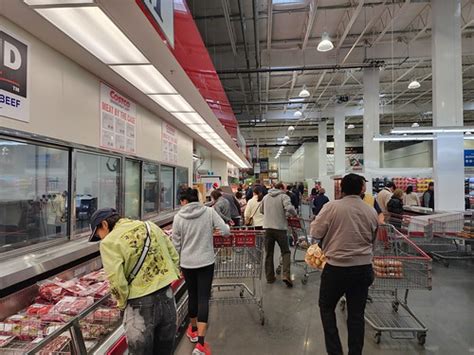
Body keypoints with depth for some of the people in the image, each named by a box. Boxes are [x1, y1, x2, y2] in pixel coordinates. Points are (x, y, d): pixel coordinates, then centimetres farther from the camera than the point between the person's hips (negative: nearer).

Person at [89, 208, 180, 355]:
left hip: (141, 305, -5)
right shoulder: (150, 226, 6)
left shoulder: (109, 241, -10)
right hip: (167, 297, 5)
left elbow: (116, 281, -16)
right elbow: (174, 256, 8)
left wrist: (122, 303, 1)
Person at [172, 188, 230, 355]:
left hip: (187, 263, 2)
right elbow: (226, 231, -8)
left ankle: (193, 330, 40)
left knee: (192, 295, 19)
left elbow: (176, 244, 0)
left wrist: (177, 263, 16)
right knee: (203, 298, 3)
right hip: (206, 261, -1)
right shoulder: (209, 211, -8)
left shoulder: (178, 217, -6)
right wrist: (214, 229, 15)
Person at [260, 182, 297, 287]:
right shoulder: (284, 196, -3)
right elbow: (289, 208, -20)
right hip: (280, 227, -4)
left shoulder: (265, 197, 12)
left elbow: (261, 211, 22)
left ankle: (270, 277, 16)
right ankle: (286, 275, -5)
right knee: (285, 252, 9)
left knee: (268, 253, 12)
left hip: (268, 228, 4)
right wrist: (294, 213, -1)